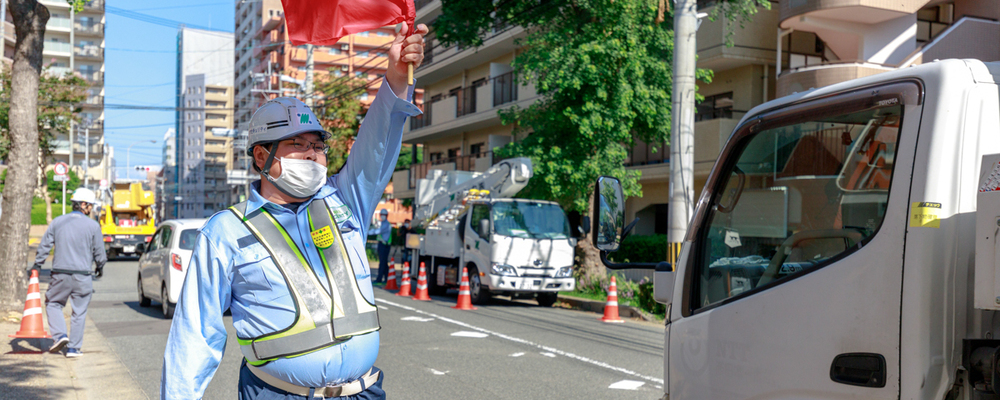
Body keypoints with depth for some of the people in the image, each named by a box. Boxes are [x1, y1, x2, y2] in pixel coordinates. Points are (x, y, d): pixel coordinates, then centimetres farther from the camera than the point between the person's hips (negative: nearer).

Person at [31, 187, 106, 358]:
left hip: (60, 274, 2)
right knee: (79, 312, 7)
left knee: (53, 304, 21)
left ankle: (60, 335, 4)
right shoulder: (93, 225, -3)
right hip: (82, 276, -1)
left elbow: (44, 246, 6)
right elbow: (99, 252, 1)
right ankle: (73, 348, 9)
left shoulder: (57, 222, 4)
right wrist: (100, 268, 20)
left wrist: (36, 267, 17)